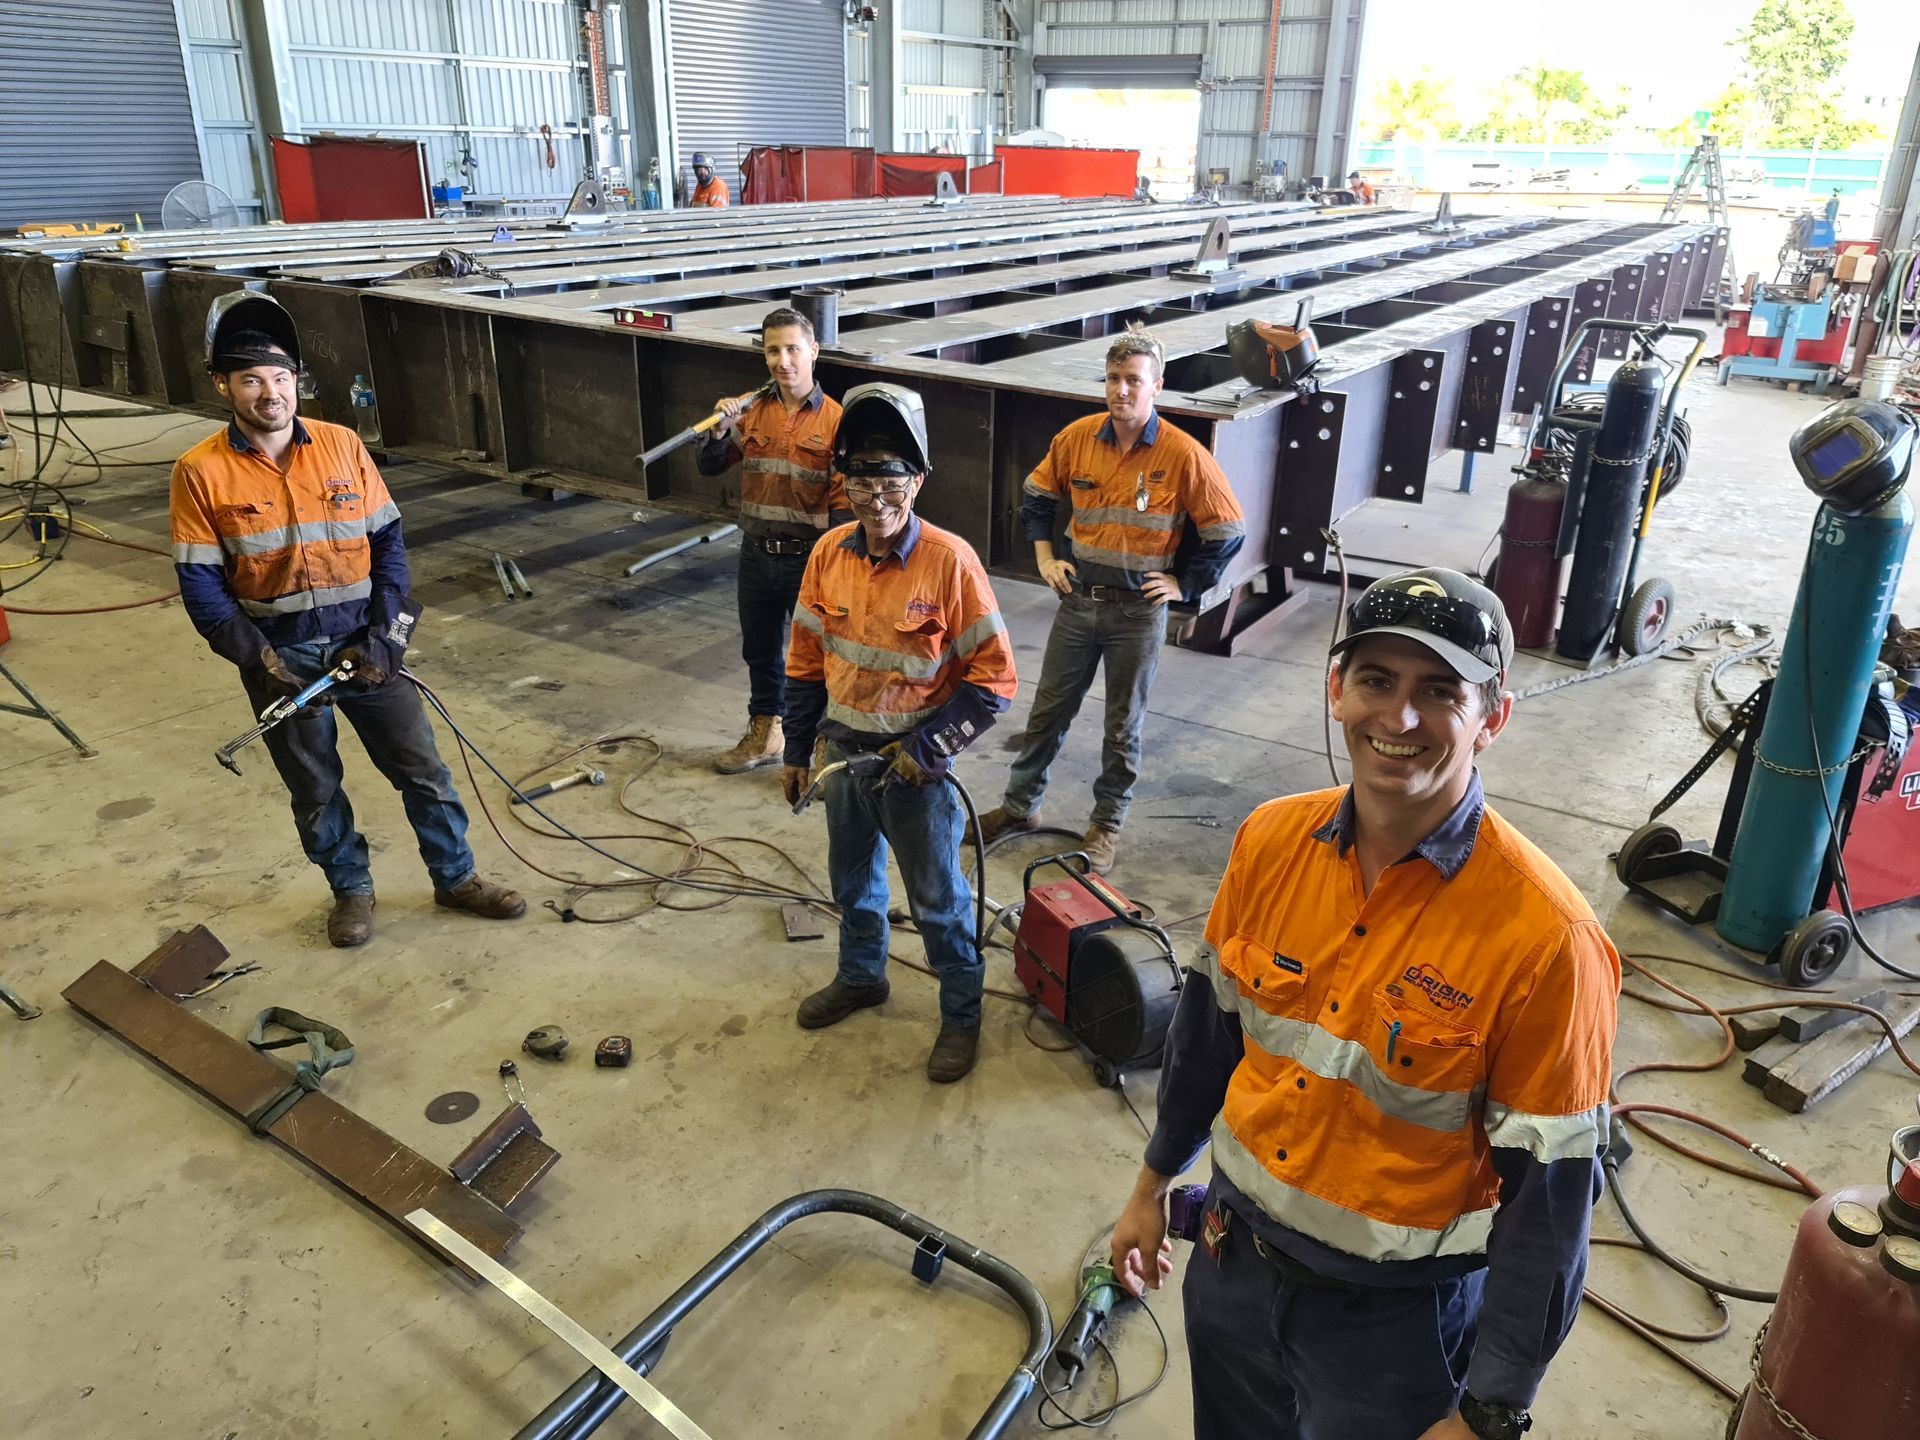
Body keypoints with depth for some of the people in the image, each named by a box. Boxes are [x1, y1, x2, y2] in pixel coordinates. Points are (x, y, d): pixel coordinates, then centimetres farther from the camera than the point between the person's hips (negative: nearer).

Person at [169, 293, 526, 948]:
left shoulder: (343, 446, -4)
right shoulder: (201, 472, -8)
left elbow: (387, 542, -2)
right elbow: (201, 584, -7)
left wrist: (383, 638, -10)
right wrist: (257, 659, -16)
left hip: (362, 642, 1)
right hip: (280, 655, -1)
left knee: (421, 768, 7)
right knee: (315, 790, 14)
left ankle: (456, 878, 25)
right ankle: (351, 889, 35)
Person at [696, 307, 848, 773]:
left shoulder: (834, 420, -11)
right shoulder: (752, 412, 1)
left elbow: (843, 503, -11)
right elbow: (709, 467, 5)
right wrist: (719, 429, -14)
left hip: (809, 559, -5)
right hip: (756, 555, 5)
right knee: (760, 651, 19)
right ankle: (764, 735, 36)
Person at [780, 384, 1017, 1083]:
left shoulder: (948, 560, -21)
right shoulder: (829, 553, -6)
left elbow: (993, 678, -17)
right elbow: (806, 659, 6)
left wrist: (927, 748, -19)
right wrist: (797, 751, 9)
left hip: (913, 766, -5)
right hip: (843, 756, 5)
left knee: (937, 900, 11)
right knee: (852, 881, 25)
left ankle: (961, 1015, 33)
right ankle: (860, 977, 50)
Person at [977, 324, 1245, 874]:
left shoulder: (1184, 455, -13)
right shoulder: (1077, 438, -3)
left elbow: (1228, 532, -6)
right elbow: (1037, 495, 14)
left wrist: (1182, 584, -6)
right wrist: (1045, 557, 5)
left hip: (1139, 612, -3)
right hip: (1078, 601, 3)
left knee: (1123, 726, 10)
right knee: (1048, 710, 14)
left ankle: (1107, 824, 27)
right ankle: (1020, 805, 30)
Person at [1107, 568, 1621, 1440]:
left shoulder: (1544, 937, -25)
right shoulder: (1270, 841, -10)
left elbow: (1549, 1193, -17)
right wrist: (1154, 1183, 14)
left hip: (1392, 1318, -4)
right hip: (1233, 1262, 5)